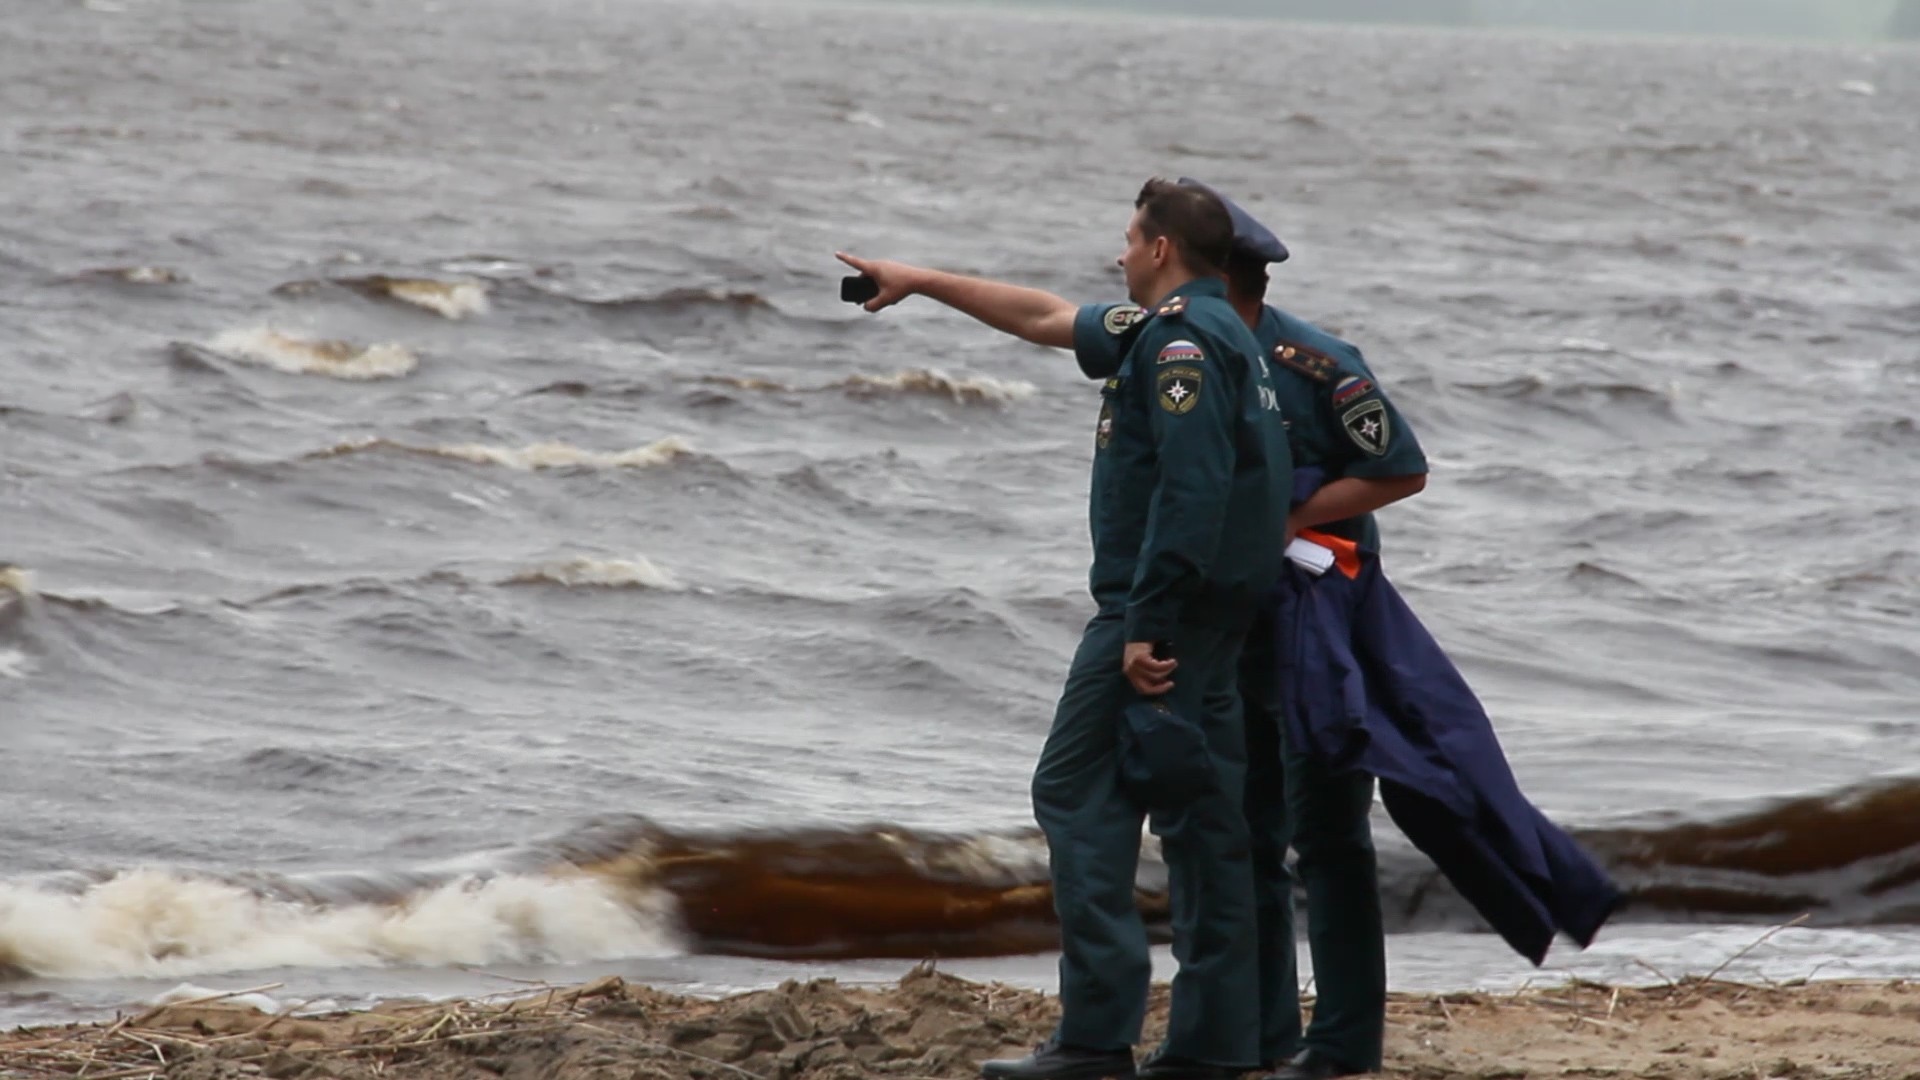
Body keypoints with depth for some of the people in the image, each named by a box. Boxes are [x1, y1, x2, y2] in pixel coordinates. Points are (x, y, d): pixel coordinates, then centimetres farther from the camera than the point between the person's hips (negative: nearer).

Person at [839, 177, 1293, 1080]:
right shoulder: (1213, 330, 20)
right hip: (1215, 616, 10)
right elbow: (1042, 317, 31)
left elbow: (1190, 489, -23)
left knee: (1078, 794, -8)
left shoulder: (1181, 337, -13)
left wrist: (1145, 625, -26)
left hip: (1161, 603, -10)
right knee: (1199, 811, 8)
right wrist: (922, 283, 36)